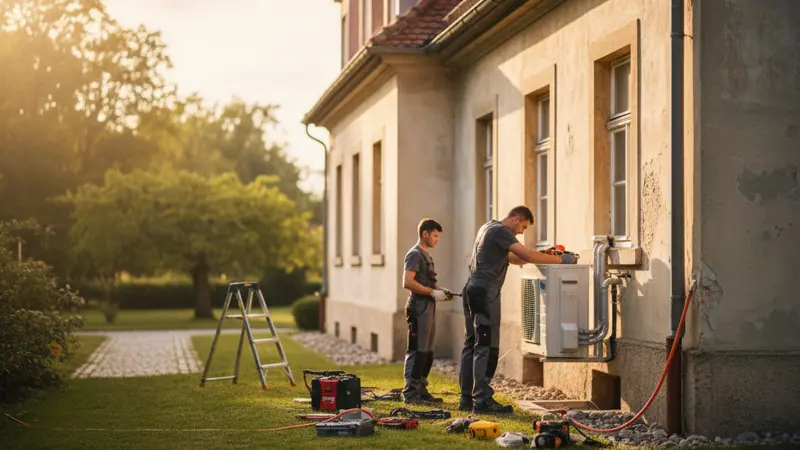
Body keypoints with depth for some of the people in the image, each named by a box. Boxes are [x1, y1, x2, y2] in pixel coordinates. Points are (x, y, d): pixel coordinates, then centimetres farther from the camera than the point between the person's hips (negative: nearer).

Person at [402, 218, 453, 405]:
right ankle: (410, 393, -7)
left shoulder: (426, 255, 19)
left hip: (429, 306, 10)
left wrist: (441, 290, 10)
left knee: (427, 352, 13)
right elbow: (408, 282, -22)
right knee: (416, 351, -9)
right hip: (419, 307, -10)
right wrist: (433, 292, -19)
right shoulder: (415, 254, -11)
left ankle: (421, 390, 19)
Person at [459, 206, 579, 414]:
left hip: (472, 290, 10)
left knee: (472, 345, 10)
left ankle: (467, 398, 12)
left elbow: (512, 258, 24)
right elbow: (527, 255, -19)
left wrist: (546, 257, 14)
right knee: (486, 347, -9)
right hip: (485, 293, -10)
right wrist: (561, 260, -12)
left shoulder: (488, 227, 20)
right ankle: (482, 400, -10)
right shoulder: (501, 231, -10)